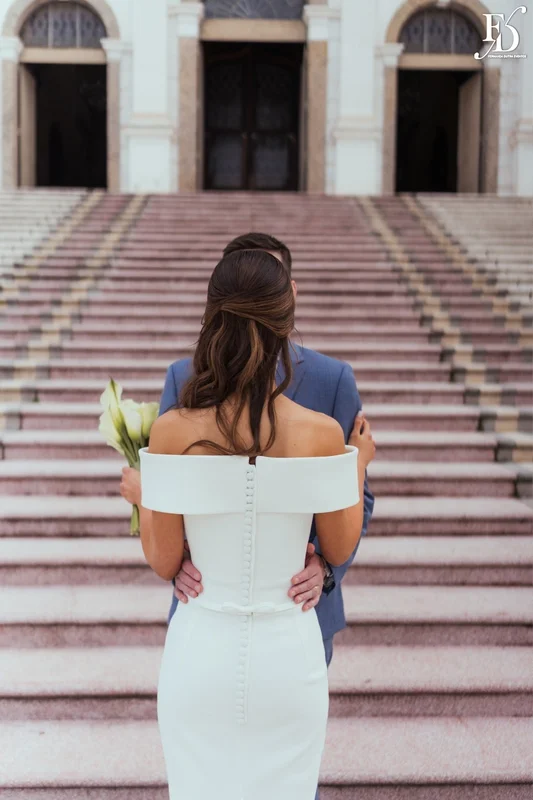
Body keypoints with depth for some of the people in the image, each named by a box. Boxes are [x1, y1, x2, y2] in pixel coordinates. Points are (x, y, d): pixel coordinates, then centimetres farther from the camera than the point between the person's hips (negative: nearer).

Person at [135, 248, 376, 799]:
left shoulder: (172, 432, -18)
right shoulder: (321, 434, -18)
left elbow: (163, 562, -8)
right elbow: (340, 549, -3)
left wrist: (140, 493, 9)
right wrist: (359, 464, 11)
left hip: (201, 650, 0)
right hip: (287, 651, 0)